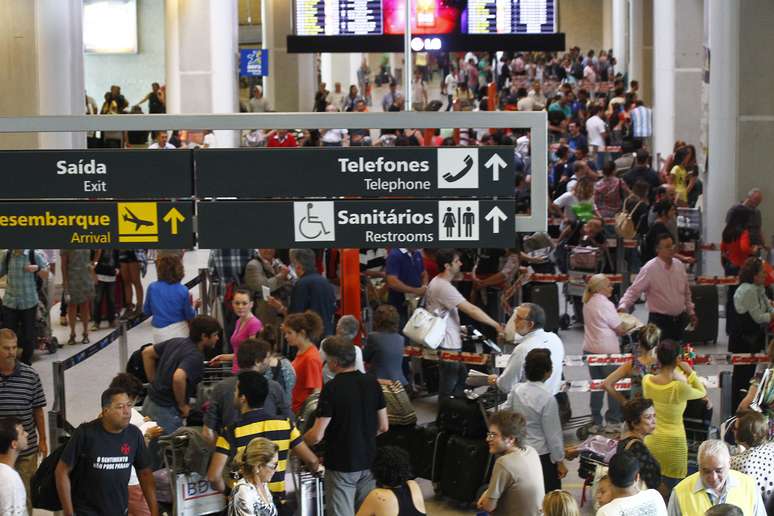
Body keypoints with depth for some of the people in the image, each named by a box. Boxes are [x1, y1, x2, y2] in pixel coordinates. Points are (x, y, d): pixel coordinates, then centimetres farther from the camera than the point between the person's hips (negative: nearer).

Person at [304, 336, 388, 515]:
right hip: (369, 462, 5)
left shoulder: (332, 388, -17)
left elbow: (317, 436, -17)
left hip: (342, 466, -5)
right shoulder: (372, 383, -1)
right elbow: (383, 427, 6)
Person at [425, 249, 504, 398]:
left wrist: (458, 329, 17)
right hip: (447, 345, -11)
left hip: (450, 342, 11)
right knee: (449, 384, 0)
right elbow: (471, 310, -25)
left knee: (462, 374, 19)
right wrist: (497, 325, -21)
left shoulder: (437, 282, 11)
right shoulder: (444, 287, -23)